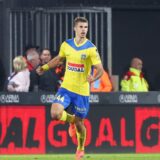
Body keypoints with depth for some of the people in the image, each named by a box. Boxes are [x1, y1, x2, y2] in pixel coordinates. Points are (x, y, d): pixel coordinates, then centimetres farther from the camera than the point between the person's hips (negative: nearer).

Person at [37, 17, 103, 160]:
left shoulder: (91, 48, -11)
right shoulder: (66, 45, 0)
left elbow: (100, 70, -14)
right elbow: (59, 59, 22)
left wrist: (94, 78, -35)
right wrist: (45, 67, 15)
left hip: (82, 91, -3)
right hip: (66, 88, 3)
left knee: (79, 123, 6)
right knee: (55, 113, -19)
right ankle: (71, 119, 16)